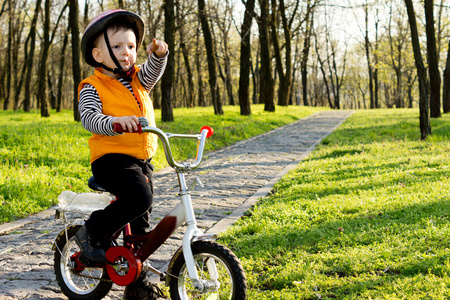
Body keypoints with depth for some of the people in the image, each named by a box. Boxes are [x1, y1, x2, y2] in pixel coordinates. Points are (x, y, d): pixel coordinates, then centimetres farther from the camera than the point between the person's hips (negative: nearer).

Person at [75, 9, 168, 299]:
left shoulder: (138, 80, 14)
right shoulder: (92, 87, -5)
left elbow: (152, 71, -2)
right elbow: (89, 118, -19)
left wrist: (159, 54, -24)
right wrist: (114, 121, -39)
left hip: (142, 160, 7)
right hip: (112, 158, -7)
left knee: (141, 222, 11)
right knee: (139, 198, -31)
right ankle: (93, 234, -10)